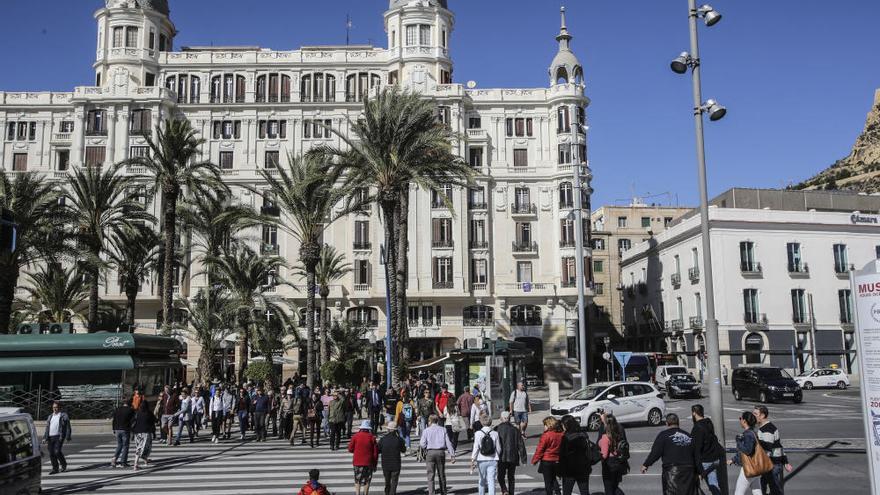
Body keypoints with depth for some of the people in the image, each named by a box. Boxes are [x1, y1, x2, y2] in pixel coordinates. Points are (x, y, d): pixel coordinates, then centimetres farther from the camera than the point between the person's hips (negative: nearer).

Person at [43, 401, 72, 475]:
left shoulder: (64, 416, 1)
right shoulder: (50, 417, 19)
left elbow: (68, 427, -2)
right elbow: (47, 428, 21)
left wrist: (68, 437, -10)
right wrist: (45, 437, 12)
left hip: (59, 437, -6)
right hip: (50, 437, 6)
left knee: (57, 452, -15)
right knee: (51, 453, 2)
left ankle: (63, 464, 10)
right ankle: (55, 469, 11)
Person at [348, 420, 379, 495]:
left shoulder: (356, 436, -6)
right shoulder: (372, 437, -6)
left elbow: (350, 449, -1)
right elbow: (376, 452, -3)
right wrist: (375, 464, 7)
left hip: (357, 462, 0)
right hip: (368, 463, 0)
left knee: (357, 481, 12)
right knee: (367, 481, 12)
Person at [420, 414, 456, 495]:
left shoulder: (426, 430, 2)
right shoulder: (443, 429, 7)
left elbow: (422, 444, -5)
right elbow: (448, 443, 0)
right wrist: (452, 455, 0)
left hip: (430, 452, -2)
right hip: (441, 452, 2)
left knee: (430, 475, 0)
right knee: (441, 474, 14)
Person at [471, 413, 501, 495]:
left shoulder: (478, 434, -9)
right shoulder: (495, 433, -4)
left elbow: (476, 448, -10)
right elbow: (498, 449, 2)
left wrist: (473, 460, -5)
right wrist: (497, 458, 18)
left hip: (482, 460, 0)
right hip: (493, 460, 0)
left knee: (482, 479, 18)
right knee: (491, 481, 1)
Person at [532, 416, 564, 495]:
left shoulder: (546, 435, -17)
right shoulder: (561, 434, -1)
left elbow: (540, 449, -13)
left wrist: (535, 460, -1)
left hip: (547, 461, -6)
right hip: (557, 461, 6)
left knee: (548, 481, 4)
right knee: (553, 478, 24)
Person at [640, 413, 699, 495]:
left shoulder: (663, 435, -1)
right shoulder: (688, 436, 15)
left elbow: (655, 452, -7)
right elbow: (695, 455, 17)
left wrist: (646, 465, 4)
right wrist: (697, 472, 25)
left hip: (671, 470, -5)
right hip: (689, 471, 5)